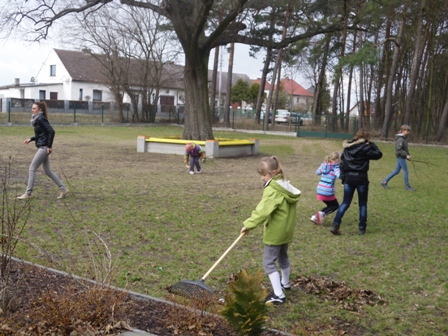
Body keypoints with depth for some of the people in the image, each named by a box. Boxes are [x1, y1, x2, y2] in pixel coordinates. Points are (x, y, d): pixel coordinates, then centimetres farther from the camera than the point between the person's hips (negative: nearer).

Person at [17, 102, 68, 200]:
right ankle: (63, 189, 14)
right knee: (47, 171, 11)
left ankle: (28, 193, 1)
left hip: (43, 147, -10)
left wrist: (49, 146, -20)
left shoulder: (41, 119, -14)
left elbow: (51, 131, -22)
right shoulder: (37, 119, 15)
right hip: (42, 148, 10)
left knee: (32, 169, -5)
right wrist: (31, 139, 14)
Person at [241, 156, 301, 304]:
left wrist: (249, 224, -27)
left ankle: (279, 295, -5)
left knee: (269, 263, -3)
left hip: (275, 232, -9)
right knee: (283, 257, 26)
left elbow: (263, 210, -31)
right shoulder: (285, 186, 5)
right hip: (286, 229, 10)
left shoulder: (272, 190, -24)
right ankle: (285, 283, 45)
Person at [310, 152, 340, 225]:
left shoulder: (324, 165, 7)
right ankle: (322, 213, -9)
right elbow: (339, 175, -28)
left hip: (319, 190, 6)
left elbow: (317, 172, 23)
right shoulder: (335, 167, -9)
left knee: (330, 205, 25)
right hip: (328, 192, -6)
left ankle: (315, 216, 5)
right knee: (335, 205, 18)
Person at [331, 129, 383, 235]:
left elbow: (342, 162, 7)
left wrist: (343, 176, 11)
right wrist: (372, 145, 7)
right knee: (362, 204, 10)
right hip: (361, 178, -4)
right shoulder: (365, 148, -8)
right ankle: (362, 228, 12)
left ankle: (335, 225, -4)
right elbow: (378, 155, -1)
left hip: (348, 177, 4)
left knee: (345, 203, 9)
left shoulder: (348, 147, 8)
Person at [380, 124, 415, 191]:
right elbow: (399, 150, -23)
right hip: (401, 157, -10)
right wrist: (406, 155, -23)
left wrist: (408, 155, 11)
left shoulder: (404, 138, 11)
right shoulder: (400, 139, -18)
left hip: (402, 157, 10)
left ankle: (384, 181, 19)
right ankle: (407, 186, 12)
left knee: (396, 171, 14)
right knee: (406, 171, -1)